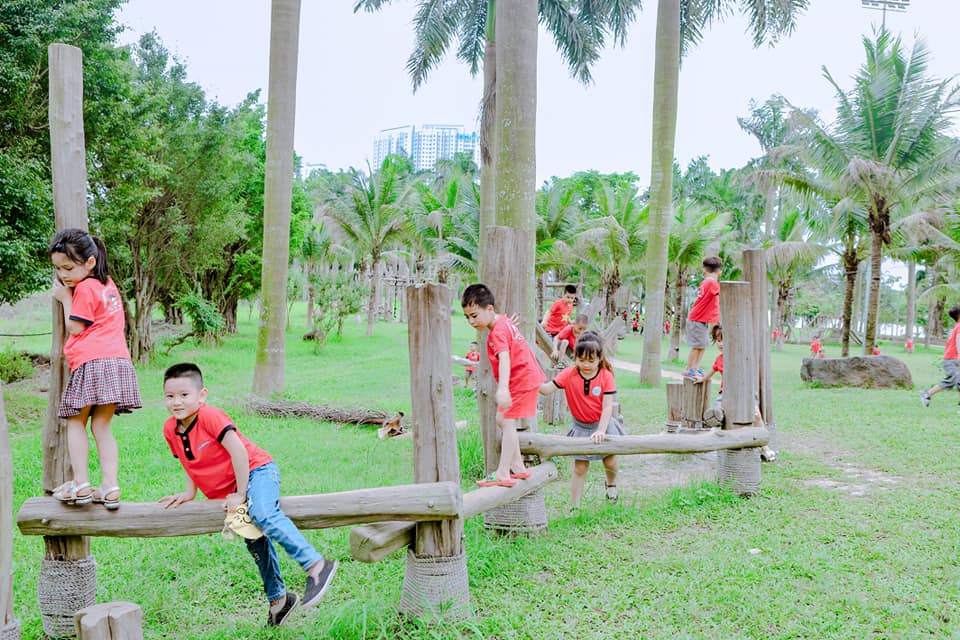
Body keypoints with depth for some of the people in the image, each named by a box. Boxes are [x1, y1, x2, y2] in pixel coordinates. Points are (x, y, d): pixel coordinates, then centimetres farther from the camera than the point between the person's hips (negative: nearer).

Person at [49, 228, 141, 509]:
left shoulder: (85, 288, -6)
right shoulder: (107, 283, 19)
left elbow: (75, 328, -1)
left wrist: (65, 298, 7)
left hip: (92, 363, -8)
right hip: (119, 361, 8)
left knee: (75, 422, 5)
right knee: (102, 426, 8)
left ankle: (81, 485, -1)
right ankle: (110, 488, 0)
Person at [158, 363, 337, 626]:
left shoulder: (209, 416, -21)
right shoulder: (170, 429, 0)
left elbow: (239, 451, -22)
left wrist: (240, 494, -18)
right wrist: (190, 492, 3)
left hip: (256, 470, -8)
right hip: (229, 492, 8)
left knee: (263, 516, -34)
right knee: (255, 543, 11)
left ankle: (316, 565, -38)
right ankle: (278, 599, 25)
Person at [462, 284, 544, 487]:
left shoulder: (498, 331, -23)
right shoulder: (502, 322, 8)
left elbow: (504, 358, -39)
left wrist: (503, 388, -52)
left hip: (522, 380, -11)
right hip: (524, 378, 11)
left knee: (508, 423, -11)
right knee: (501, 419, 16)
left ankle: (503, 473, -11)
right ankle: (518, 468, 20)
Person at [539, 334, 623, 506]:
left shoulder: (606, 376, -17)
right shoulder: (569, 374, -14)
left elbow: (607, 407, -20)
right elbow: (547, 389, -19)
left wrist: (601, 430, -28)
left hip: (603, 423, 0)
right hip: (581, 426, 1)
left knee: (610, 461, 4)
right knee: (580, 467, 0)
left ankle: (611, 484, 40)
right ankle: (574, 506, 9)